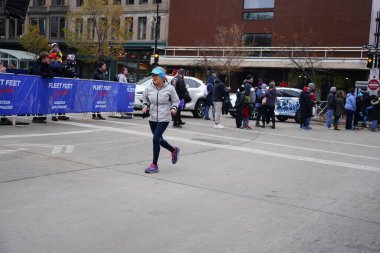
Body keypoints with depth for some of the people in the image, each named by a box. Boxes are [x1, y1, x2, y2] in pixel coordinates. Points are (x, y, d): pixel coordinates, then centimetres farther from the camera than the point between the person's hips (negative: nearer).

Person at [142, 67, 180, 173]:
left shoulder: (169, 88, -9)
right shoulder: (149, 88, -1)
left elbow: (175, 101, 4)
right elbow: (145, 99, 15)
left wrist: (174, 108, -14)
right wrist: (145, 106, -4)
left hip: (164, 119, -5)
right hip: (152, 118, 5)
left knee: (156, 139, -14)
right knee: (158, 139, 17)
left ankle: (154, 165, -2)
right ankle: (174, 150, 45)